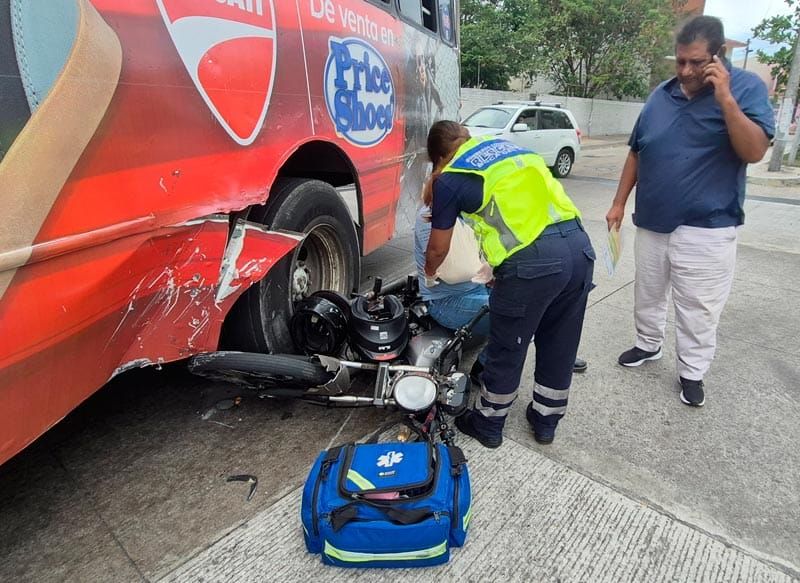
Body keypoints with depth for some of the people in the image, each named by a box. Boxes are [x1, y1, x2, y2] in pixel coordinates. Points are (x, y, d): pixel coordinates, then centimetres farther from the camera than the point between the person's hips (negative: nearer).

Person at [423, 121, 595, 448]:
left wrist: (429, 274, 36)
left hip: (531, 261, -6)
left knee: (506, 351, 13)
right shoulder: (506, 144, 23)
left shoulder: (450, 178, 5)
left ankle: (487, 425, 34)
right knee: (560, 347, 20)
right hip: (579, 246, 7)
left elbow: (438, 248, 14)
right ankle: (545, 421, 40)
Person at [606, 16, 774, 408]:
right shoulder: (661, 95, 4)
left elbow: (755, 151, -18)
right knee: (647, 296, 18)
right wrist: (619, 203, 8)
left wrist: (725, 98, -24)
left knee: (698, 309, 6)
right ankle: (648, 344, 39)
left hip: (706, 229, -4)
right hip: (651, 223, 4)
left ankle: (692, 372, 23)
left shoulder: (747, 88, -6)